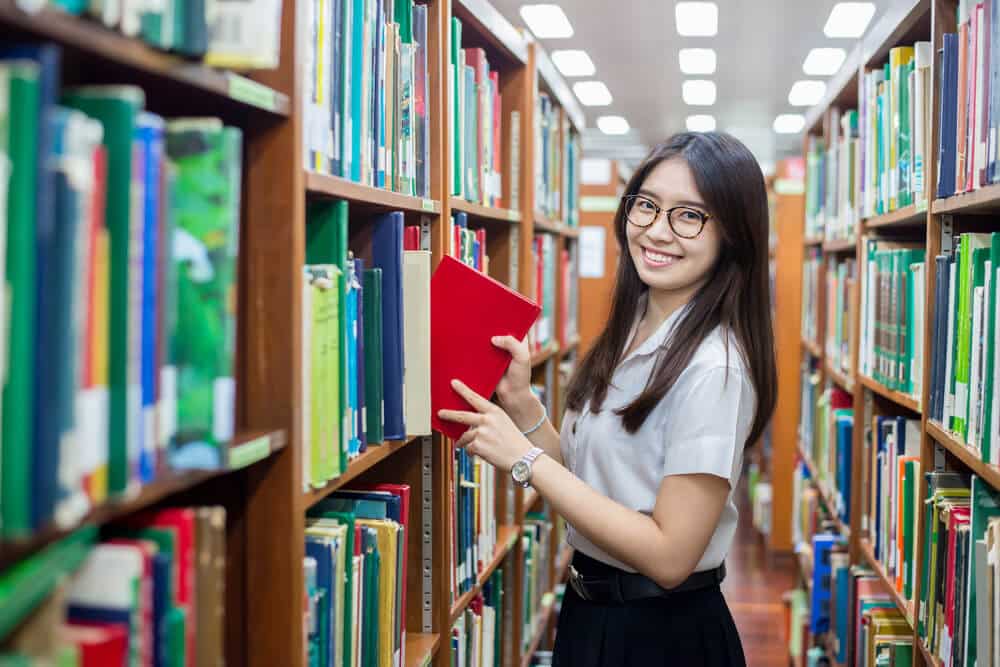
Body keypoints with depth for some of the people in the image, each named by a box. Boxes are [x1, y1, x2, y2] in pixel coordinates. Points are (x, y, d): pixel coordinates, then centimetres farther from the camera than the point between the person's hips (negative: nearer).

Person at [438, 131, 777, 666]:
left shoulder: (713, 367, -23)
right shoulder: (628, 337, 3)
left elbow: (669, 556, -25)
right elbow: (589, 480, 8)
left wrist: (525, 460, -22)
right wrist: (521, 403, -6)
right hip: (590, 613, 8)